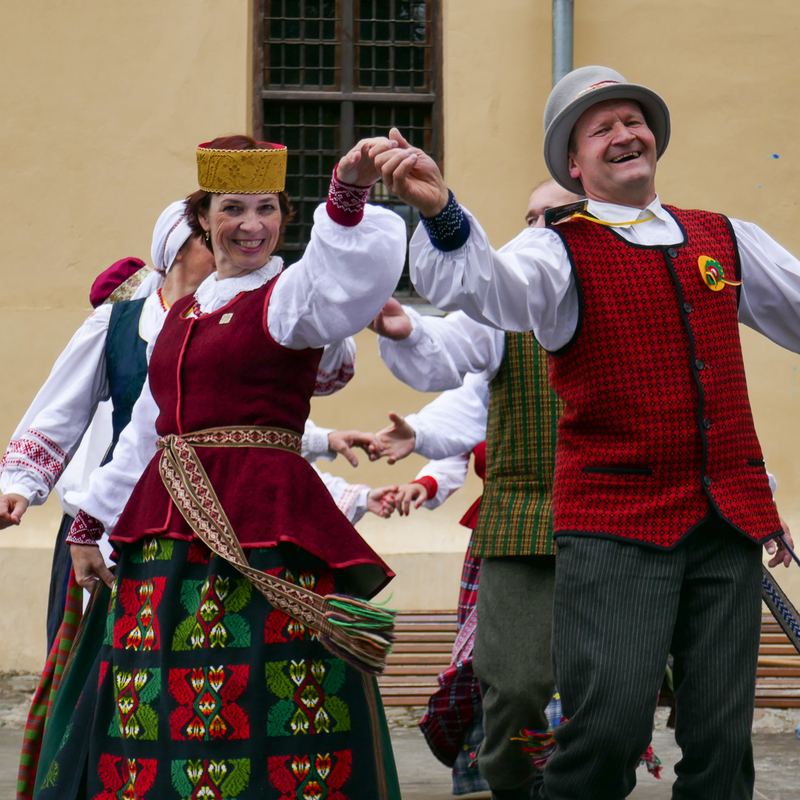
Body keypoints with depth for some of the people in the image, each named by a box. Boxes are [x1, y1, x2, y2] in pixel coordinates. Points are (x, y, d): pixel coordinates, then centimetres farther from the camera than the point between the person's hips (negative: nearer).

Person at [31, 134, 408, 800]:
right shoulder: (185, 313, 20)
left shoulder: (286, 296, 0)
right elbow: (146, 431, 26)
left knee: (254, 717, -12)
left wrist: (349, 193, -42)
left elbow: (347, 277, -24)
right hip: (168, 533, 6)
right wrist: (88, 523, 29)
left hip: (264, 528, -6)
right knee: (154, 720, 5)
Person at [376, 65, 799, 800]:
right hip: (615, 524, -4)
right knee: (610, 725, -16)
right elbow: (487, 286, -21)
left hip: (730, 519, 4)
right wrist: (441, 212, -41)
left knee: (722, 738, 5)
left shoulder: (726, 239, 14)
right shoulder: (561, 250, -1)